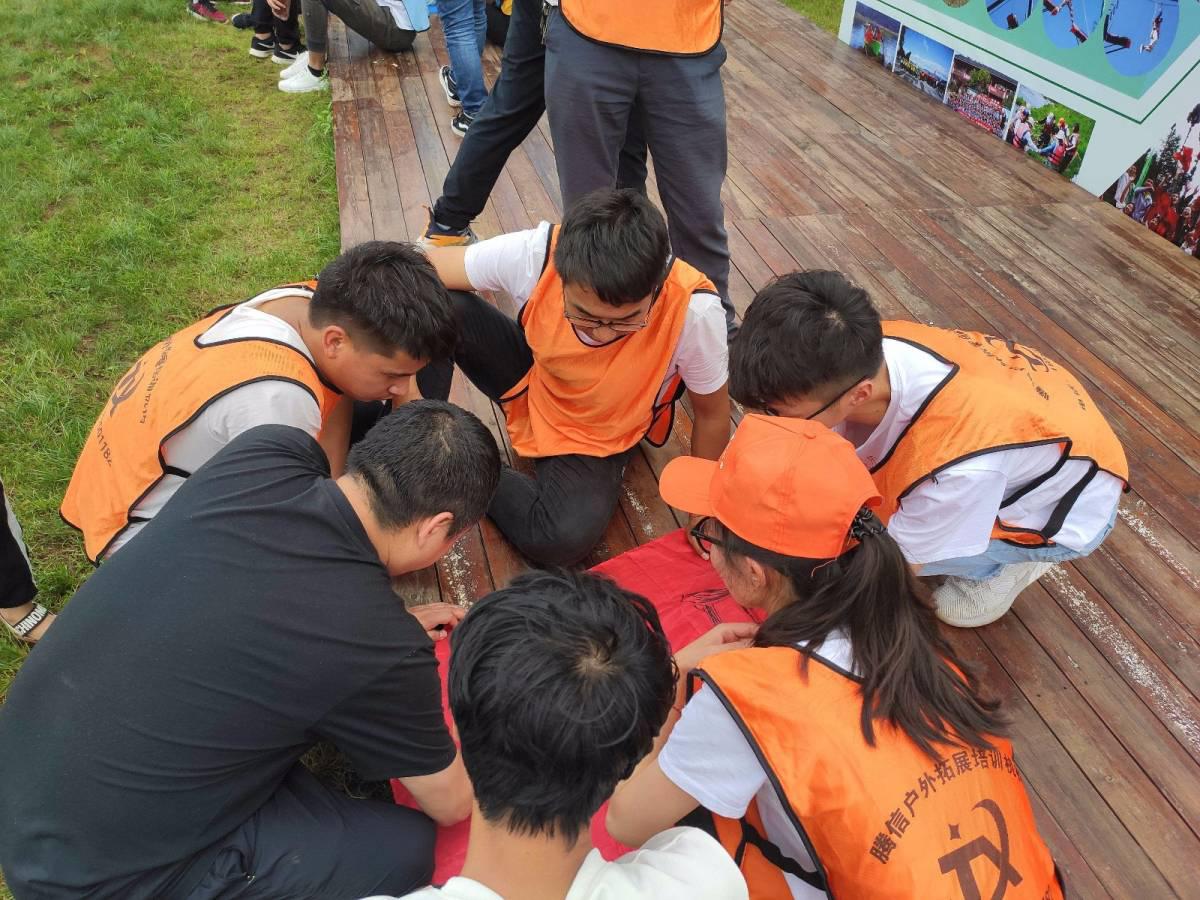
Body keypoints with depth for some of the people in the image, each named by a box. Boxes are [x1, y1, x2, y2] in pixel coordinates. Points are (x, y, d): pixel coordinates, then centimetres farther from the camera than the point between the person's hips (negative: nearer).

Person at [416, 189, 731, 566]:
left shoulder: (693, 310, -34)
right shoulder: (535, 254, -31)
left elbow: (712, 415, -16)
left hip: (597, 439, -1)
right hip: (531, 375, 1)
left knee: (566, 538, -30)